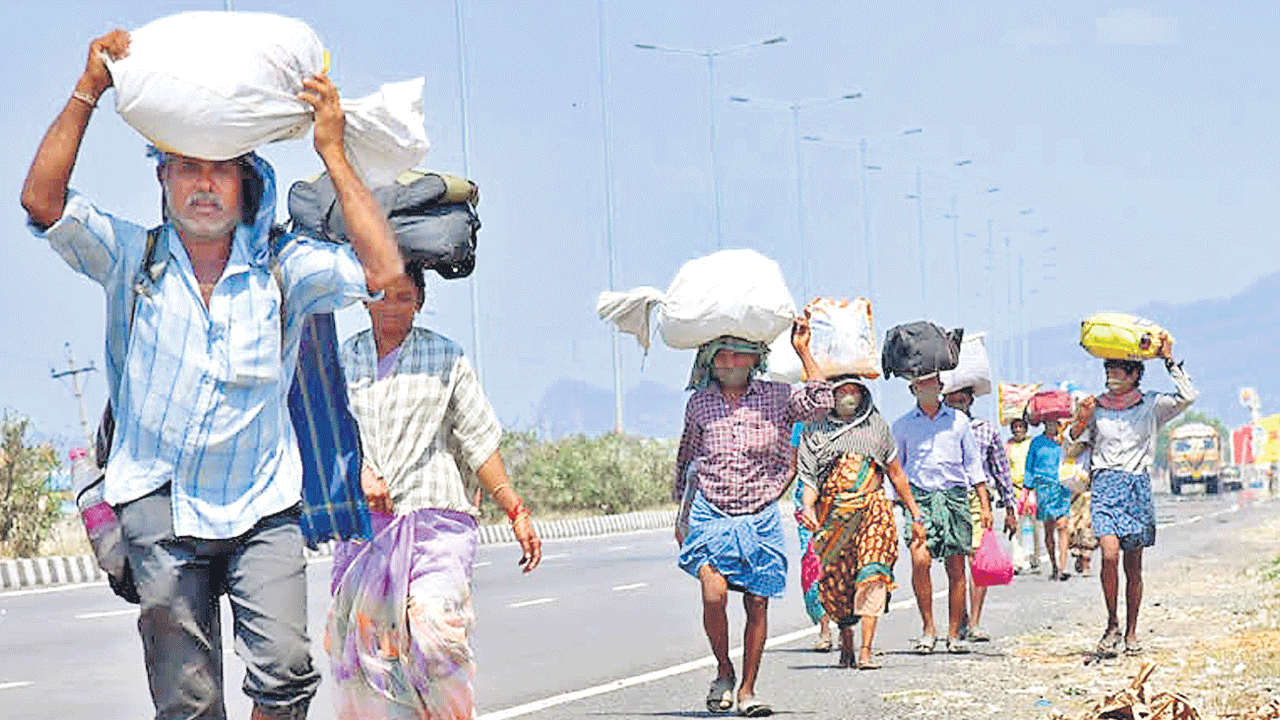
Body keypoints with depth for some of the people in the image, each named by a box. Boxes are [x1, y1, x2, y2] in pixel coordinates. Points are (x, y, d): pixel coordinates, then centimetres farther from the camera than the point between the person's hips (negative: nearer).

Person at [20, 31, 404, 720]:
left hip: (262, 507, 0)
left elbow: (382, 270, -13)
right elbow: (42, 200, -11)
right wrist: (88, 91, -16)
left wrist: (332, 153, -13)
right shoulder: (131, 259, 0)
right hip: (159, 507, 0)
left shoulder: (283, 268, 0)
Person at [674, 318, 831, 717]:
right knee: (714, 592, -18)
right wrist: (682, 515, 18)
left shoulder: (776, 398, 3)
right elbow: (686, 459, 19)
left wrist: (802, 350, -10)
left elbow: (820, 401, -13)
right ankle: (723, 672, 5)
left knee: (757, 605, 0)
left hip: (760, 517, 0)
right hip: (710, 516, 0)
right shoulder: (699, 403, 7)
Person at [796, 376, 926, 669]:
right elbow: (809, 480, 5)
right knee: (836, 585, 2)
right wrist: (807, 508, -15)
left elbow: (896, 474, 21)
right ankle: (846, 644, 27)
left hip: (873, 511, -1)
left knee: (872, 576, -19)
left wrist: (915, 515, 20)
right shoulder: (815, 432, 13)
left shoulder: (876, 425, 16)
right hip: (833, 517, 1)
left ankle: (866, 651, -24)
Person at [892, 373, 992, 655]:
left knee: (956, 568, -1)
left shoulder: (958, 421, 11)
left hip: (954, 495, 1)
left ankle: (954, 634, 8)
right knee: (919, 560, -20)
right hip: (919, 496, -1)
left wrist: (985, 505, 8)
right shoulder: (902, 425, 10)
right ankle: (928, 628, -8)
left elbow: (973, 463, 14)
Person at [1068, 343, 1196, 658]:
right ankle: (1112, 623, -5)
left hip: (1138, 486, 0)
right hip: (1104, 484, 0)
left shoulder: (1151, 405, 6)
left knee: (1133, 565, 4)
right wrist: (1080, 422, -3)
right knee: (1109, 555, -19)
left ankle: (1131, 633, 14)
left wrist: (1170, 361, -6)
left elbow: (1187, 397, -8)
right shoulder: (1096, 406, 10)